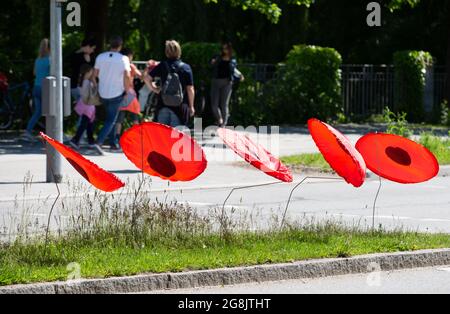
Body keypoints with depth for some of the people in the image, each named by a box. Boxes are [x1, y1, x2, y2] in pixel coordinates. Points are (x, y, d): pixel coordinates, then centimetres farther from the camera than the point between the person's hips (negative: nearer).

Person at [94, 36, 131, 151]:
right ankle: (99, 141, -12)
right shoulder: (123, 59, -13)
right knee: (111, 120, 4)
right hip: (117, 93, -4)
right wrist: (127, 89, -7)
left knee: (110, 118, 21)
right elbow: (127, 75, -21)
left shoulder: (100, 57, -1)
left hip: (103, 93, 4)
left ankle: (113, 142, 21)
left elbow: (96, 73, 6)